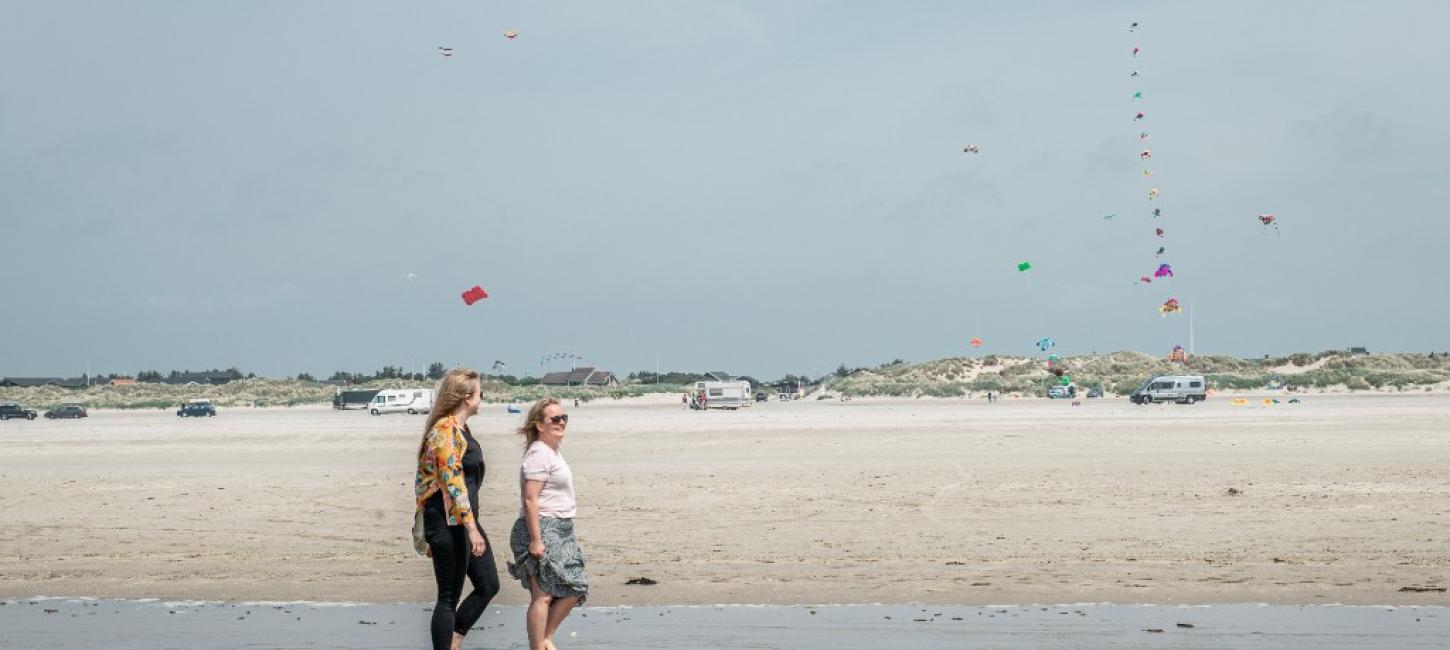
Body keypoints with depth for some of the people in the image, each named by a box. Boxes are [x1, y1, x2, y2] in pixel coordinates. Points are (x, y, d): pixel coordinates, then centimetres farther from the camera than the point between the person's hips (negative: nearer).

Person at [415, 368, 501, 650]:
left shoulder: (461, 429, 14)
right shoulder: (446, 430, -16)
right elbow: (452, 482, -23)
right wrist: (472, 529, -26)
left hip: (465, 520, 10)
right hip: (448, 522, -10)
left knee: (488, 585, 15)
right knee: (449, 597, -3)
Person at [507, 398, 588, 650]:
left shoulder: (553, 452, 16)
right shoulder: (539, 454, -14)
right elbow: (530, 500, -20)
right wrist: (535, 540, -23)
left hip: (560, 530, 10)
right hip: (542, 529, -10)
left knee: (573, 589, 10)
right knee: (543, 595, -8)